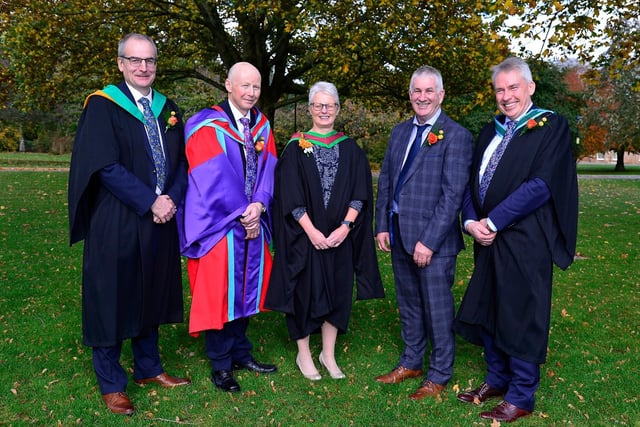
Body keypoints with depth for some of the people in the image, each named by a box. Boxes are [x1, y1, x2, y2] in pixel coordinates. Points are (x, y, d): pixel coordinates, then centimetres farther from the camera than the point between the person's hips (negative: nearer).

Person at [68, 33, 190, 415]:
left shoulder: (167, 109, 10)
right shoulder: (102, 105, -6)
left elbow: (182, 161, 7)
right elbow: (105, 166, -15)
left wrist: (172, 199, -10)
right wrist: (150, 202, -18)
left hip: (161, 220, 5)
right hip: (116, 222, -5)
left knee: (151, 294, 15)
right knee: (113, 297, 5)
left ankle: (148, 368, 31)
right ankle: (111, 383, 20)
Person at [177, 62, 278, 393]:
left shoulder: (262, 126, 10)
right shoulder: (206, 126, -8)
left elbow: (267, 170, 4)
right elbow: (213, 179, -15)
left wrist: (258, 206, -13)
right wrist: (241, 213, -14)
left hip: (252, 222, 6)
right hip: (218, 225, -5)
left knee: (246, 289, 13)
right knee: (218, 292, 1)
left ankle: (240, 353, 28)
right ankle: (220, 365, 16)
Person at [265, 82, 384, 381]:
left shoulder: (350, 149, 6)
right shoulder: (296, 148, -1)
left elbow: (360, 192, 1)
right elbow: (290, 196, -7)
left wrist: (345, 227, -12)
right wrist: (311, 231, -16)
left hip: (340, 237, 3)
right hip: (304, 236, -2)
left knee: (337, 292, 9)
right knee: (305, 292, 5)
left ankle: (328, 354, 24)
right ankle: (303, 355, 22)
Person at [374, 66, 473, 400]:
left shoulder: (456, 136, -10)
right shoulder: (400, 131, 11)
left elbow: (453, 194, -15)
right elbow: (385, 181, 13)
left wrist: (428, 241, -18)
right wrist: (382, 226, 5)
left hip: (432, 241, -6)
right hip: (399, 236, 6)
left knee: (437, 310, 6)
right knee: (408, 305, 19)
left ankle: (439, 375, 24)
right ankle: (411, 362, 36)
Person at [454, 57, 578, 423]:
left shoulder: (551, 127, -6)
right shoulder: (490, 132, 14)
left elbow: (541, 185, -16)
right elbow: (474, 181, 12)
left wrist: (492, 222, -16)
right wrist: (472, 221, -6)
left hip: (525, 241, -6)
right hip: (489, 239, 6)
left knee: (520, 317, 2)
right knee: (487, 310, 13)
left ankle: (521, 398, 19)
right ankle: (497, 379, 31)